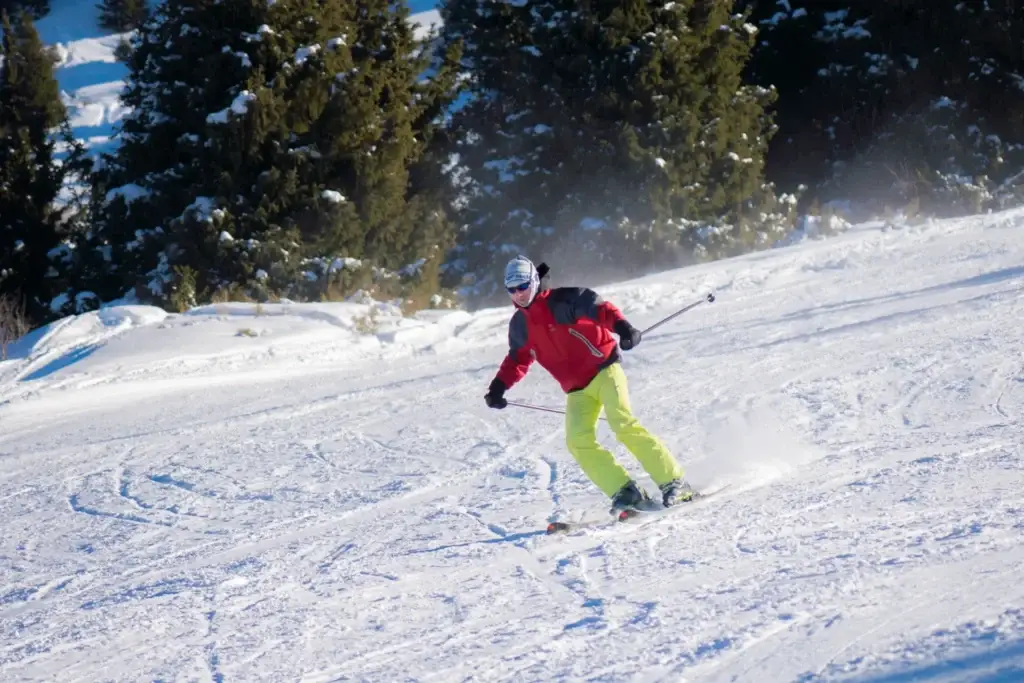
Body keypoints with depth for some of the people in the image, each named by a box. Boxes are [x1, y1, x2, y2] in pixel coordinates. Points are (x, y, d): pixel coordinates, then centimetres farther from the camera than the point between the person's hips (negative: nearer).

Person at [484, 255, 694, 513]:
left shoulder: (563, 300, -9)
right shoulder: (519, 325, 11)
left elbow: (599, 308, -23)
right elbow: (518, 359, 27)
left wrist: (622, 326, -42)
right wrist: (499, 386, 14)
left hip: (603, 370, -6)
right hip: (577, 390, 6)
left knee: (623, 424, -24)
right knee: (578, 441, -16)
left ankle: (674, 482, -19)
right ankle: (625, 493, -15)